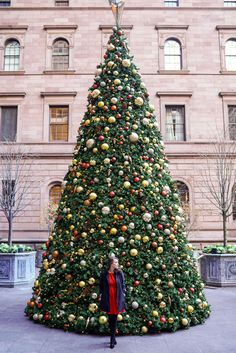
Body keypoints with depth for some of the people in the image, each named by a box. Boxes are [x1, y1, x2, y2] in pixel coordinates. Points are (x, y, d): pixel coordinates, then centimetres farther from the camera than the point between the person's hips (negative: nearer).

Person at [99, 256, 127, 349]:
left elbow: (123, 284, 6)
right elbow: (101, 286, 5)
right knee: (110, 319, 9)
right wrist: (101, 294, 3)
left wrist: (123, 294, 2)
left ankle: (112, 339, 12)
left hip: (117, 298, 0)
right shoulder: (104, 274, -5)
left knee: (114, 319, 4)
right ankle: (113, 338, 24)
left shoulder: (119, 273, -2)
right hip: (107, 299, 0)